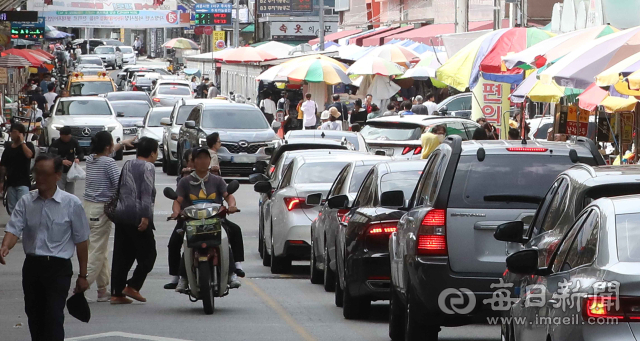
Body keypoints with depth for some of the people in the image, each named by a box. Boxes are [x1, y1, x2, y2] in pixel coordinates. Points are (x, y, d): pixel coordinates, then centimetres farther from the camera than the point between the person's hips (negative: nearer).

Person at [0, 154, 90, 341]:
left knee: (53, 318, -12)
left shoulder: (71, 203, -5)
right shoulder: (26, 202, 3)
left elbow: (81, 241, 0)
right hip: (32, 265, 4)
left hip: (58, 268, -4)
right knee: (34, 317, 13)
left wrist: (82, 275, 2)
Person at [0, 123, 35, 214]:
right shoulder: (8, 148, 11)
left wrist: (22, 142, -15)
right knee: (12, 209, 9)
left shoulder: (28, 145, 1)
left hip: (23, 183, -5)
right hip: (11, 183, 5)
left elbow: (29, 154, -23)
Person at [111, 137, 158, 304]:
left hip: (121, 214, 7)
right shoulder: (148, 167, -4)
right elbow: (146, 192, -15)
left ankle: (116, 293, 4)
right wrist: (145, 216, -19)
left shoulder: (127, 165, 18)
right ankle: (133, 286, -7)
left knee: (121, 254, 7)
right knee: (148, 253, 2)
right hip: (137, 216, -7)